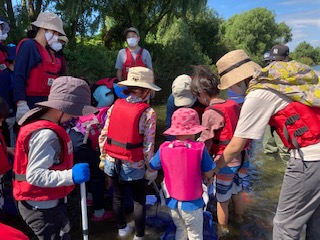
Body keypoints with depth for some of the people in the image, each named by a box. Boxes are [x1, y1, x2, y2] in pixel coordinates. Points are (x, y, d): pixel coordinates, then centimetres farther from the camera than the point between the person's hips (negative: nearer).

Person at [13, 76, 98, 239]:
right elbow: (34, 175, -32)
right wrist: (71, 176, -39)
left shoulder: (49, 128, 2)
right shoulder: (45, 134, -28)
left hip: (48, 203, 10)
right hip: (42, 207, -10)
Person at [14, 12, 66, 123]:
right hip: (32, 104, -9)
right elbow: (19, 76, -16)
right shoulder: (28, 46, -9)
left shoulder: (49, 52, 16)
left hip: (48, 102, 9)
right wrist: (21, 104, -24)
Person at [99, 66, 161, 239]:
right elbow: (148, 145, -15)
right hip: (133, 165, -4)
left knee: (118, 196, 24)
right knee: (139, 200, 17)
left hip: (112, 162, 5)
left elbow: (103, 136, 1)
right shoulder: (148, 112, -15)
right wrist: (150, 168, -3)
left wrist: (103, 157, 14)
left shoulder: (114, 106, -2)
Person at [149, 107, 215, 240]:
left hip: (173, 202, 3)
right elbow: (209, 175, -12)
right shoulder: (199, 149, -20)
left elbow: (151, 169, -1)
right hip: (192, 203, -3)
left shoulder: (164, 148, -13)